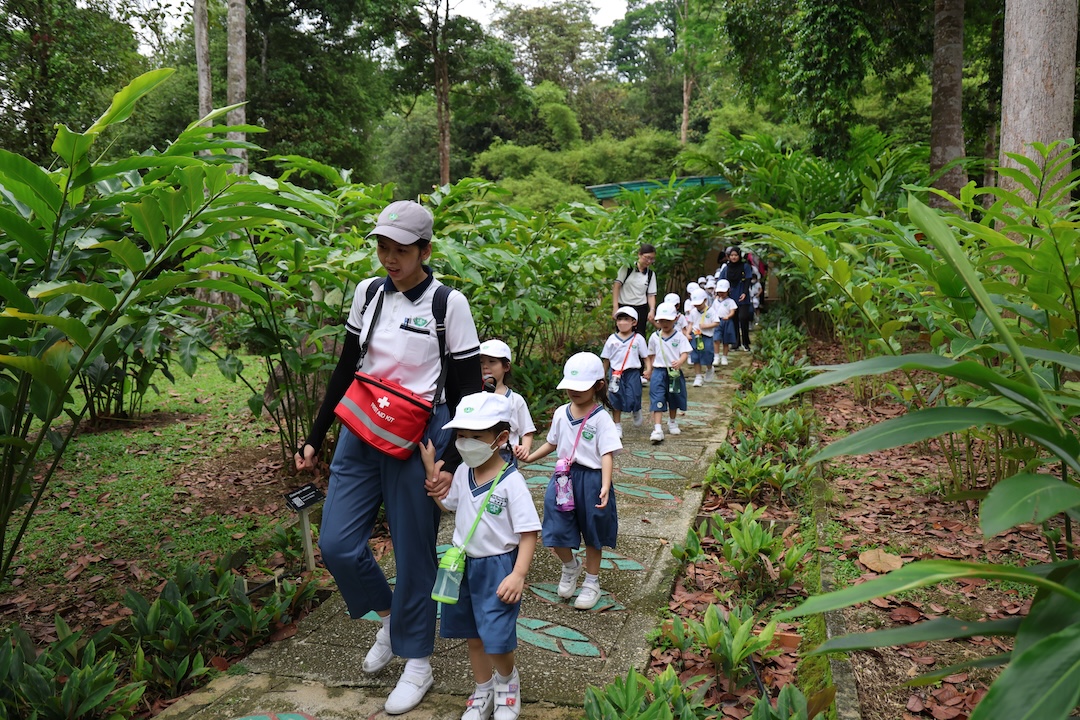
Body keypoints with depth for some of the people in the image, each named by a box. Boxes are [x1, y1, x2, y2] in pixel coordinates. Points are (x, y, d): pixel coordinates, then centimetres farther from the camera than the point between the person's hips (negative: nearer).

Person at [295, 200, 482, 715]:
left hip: (419, 439, -5)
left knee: (413, 551, 5)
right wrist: (315, 438, 11)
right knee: (337, 545, 3)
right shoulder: (367, 293, 5)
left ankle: (417, 663, 26)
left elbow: (467, 390, -8)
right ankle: (388, 615, 33)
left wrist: (452, 462, -14)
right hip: (361, 431, 5)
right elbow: (345, 369, 12)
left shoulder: (448, 303, -9)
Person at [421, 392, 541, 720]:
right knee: (472, 635, 19)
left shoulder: (511, 482, -20)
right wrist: (431, 470, 4)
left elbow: (528, 532, -18)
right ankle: (483, 691, 42)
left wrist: (518, 575, -25)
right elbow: (447, 504, 16)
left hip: (498, 568, -6)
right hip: (464, 564, 6)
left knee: (497, 639, -3)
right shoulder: (463, 472, -1)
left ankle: (507, 680, 31)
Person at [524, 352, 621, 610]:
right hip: (563, 476, 4)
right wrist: (529, 457, 7)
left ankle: (592, 582, 32)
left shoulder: (601, 418, -12)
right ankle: (570, 566, 31)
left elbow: (607, 454, -18)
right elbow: (552, 443, 17)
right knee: (556, 530, -1)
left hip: (591, 479, -4)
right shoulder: (561, 413, 4)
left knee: (592, 534, 11)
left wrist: (605, 487, -30)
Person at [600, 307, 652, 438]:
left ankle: (637, 411, 28)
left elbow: (645, 356, 3)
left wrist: (648, 368, -13)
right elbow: (606, 359, 9)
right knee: (615, 400, 5)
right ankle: (617, 425, 21)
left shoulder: (638, 339, 0)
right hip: (615, 373, 2)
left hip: (632, 373, -2)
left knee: (633, 400, -9)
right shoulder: (612, 339, 4)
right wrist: (603, 376, 11)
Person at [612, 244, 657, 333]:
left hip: (641, 309, 3)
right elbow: (616, 286, -6)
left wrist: (652, 310, -12)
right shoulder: (627, 268, -3)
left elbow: (651, 295, 6)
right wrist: (615, 307, -13)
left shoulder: (651, 274, 7)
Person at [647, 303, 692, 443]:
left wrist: (679, 362, -29)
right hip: (659, 372, 0)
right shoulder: (654, 337, 4)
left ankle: (672, 422, 41)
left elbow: (685, 353, -10)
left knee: (674, 400, 17)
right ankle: (657, 429, -16)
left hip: (675, 372, 0)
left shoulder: (679, 336, -2)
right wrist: (650, 369, 9)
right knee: (657, 400, -11)